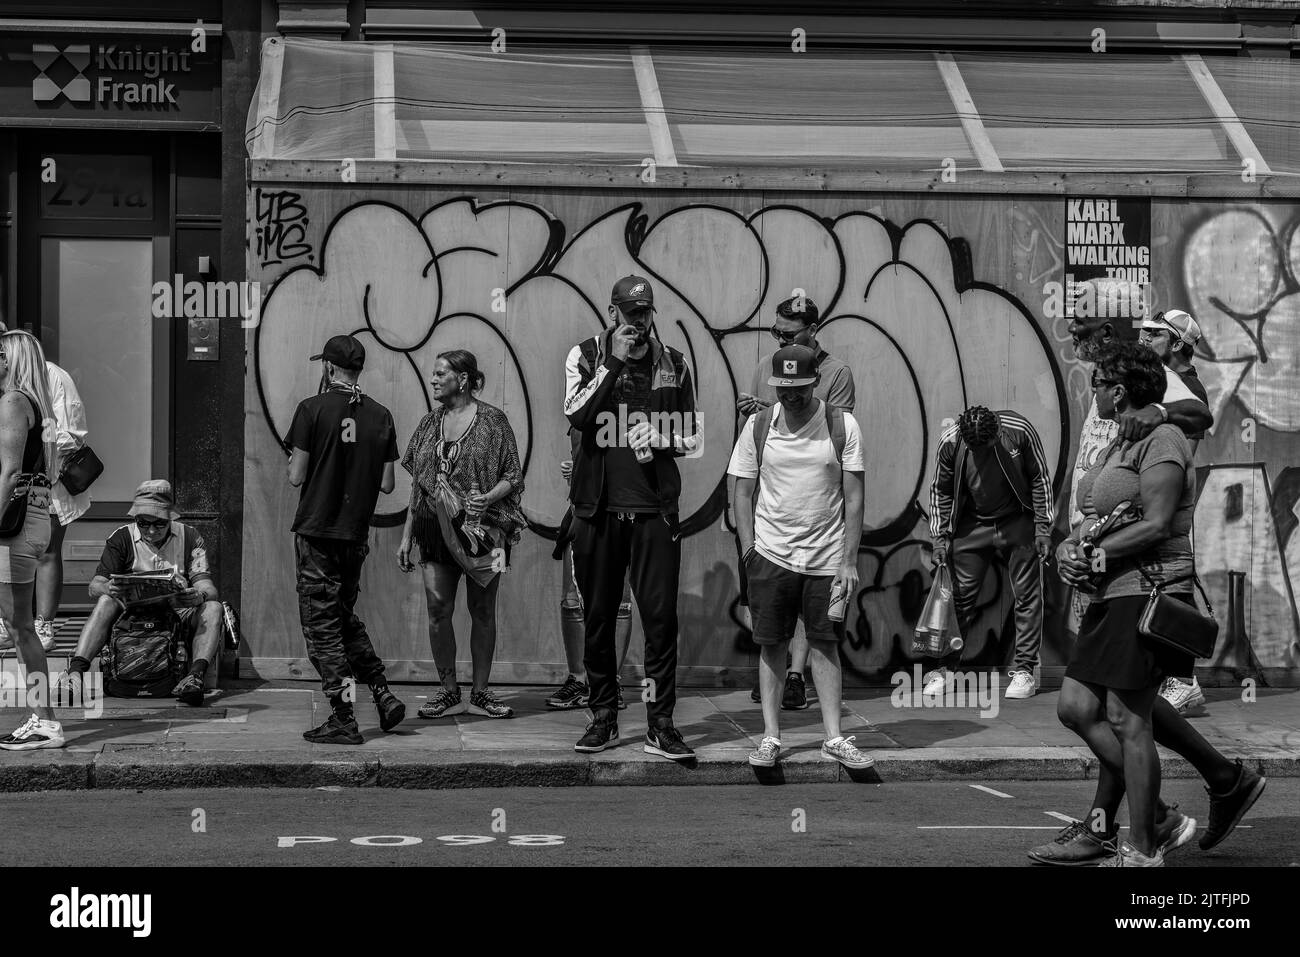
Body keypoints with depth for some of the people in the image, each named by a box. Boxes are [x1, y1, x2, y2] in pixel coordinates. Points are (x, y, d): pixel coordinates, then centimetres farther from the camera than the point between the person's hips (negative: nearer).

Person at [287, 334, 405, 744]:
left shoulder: (313, 409, -10)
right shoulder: (380, 416, 3)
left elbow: (296, 477, -10)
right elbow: (387, 484, 4)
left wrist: (295, 464, 12)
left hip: (317, 530, -5)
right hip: (356, 533, 5)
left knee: (321, 625, 1)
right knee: (345, 617, 21)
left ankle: (344, 720, -1)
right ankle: (383, 696, 13)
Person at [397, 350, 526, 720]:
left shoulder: (492, 420, -2)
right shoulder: (430, 423, 12)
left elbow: (513, 477, -2)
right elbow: (418, 485, 15)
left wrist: (489, 497, -21)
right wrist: (406, 536, 11)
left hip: (481, 527, -3)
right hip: (435, 528, 4)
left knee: (482, 610, 3)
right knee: (438, 608, -4)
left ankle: (480, 692, 11)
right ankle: (448, 691, 6)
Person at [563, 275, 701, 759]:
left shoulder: (673, 364, 10)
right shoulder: (585, 356, 6)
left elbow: (692, 437, 14)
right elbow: (576, 414, -12)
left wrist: (661, 437, -6)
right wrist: (614, 361, -12)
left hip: (656, 506, 0)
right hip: (598, 506, 0)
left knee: (661, 616, -5)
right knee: (598, 616, 6)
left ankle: (660, 724, 0)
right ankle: (603, 717, 17)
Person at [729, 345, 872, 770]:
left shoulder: (842, 426, -2)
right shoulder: (758, 426, 2)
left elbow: (853, 498, -1)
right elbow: (743, 492, 7)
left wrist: (849, 561, -6)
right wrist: (749, 549, -4)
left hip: (826, 556, -1)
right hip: (771, 554, 1)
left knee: (825, 645, 4)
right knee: (771, 645, 2)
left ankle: (834, 737, 9)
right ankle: (771, 737, 8)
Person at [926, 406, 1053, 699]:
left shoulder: (1019, 431, -20)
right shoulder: (950, 441, -16)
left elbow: (1040, 478, -6)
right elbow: (941, 491, 0)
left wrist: (1042, 526, -7)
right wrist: (940, 537, -3)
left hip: (1017, 523, -1)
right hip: (972, 526, 1)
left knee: (1027, 595, -2)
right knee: (960, 596, -1)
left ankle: (1024, 669, 5)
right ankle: (944, 669, 6)